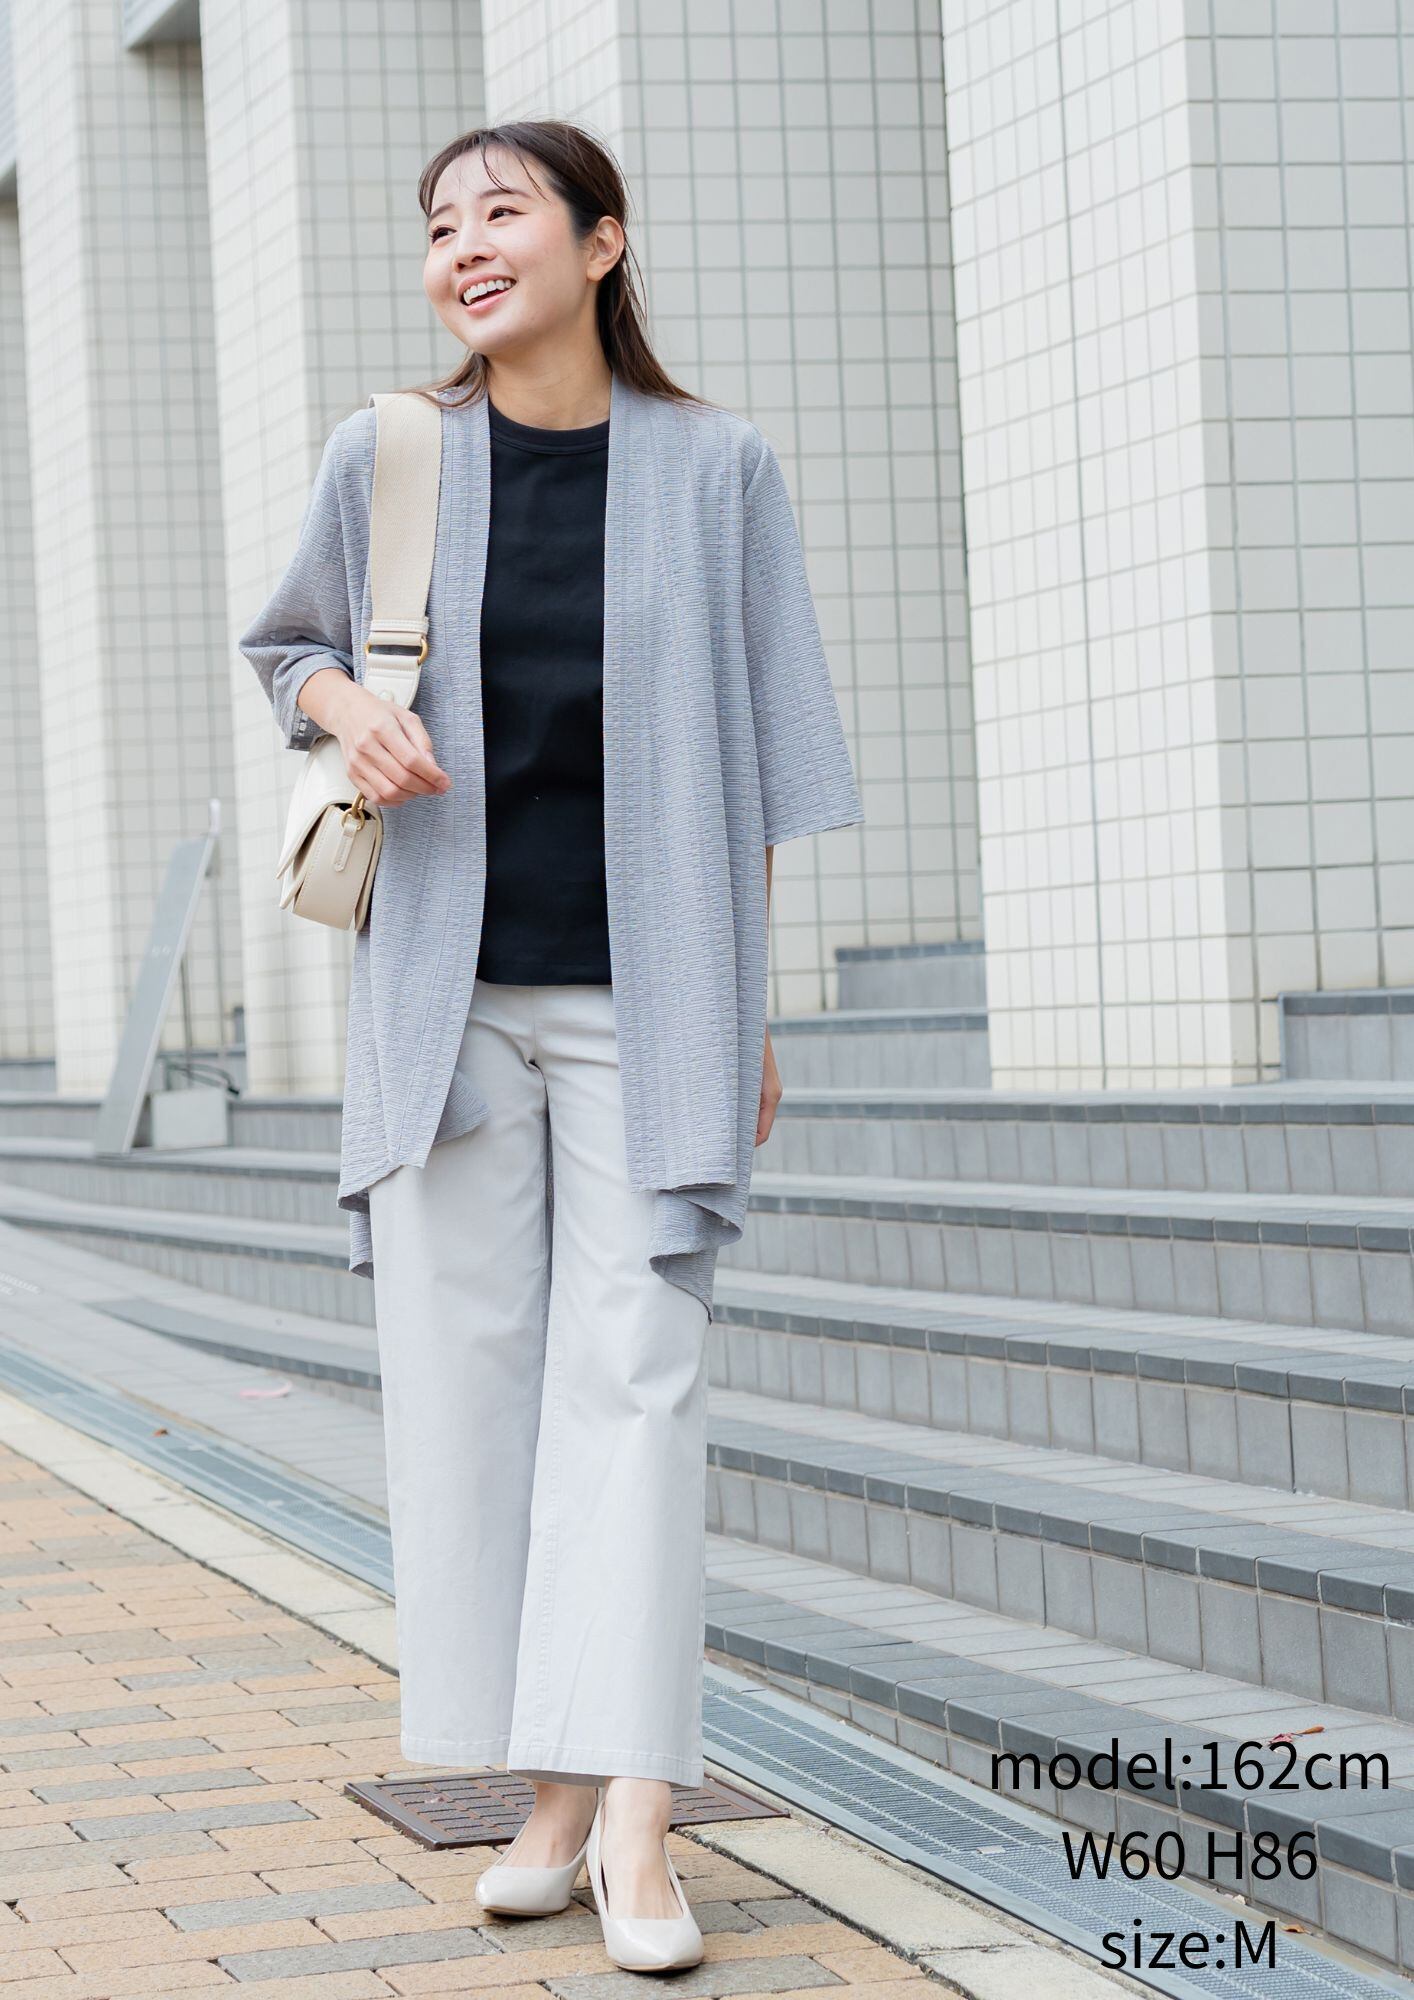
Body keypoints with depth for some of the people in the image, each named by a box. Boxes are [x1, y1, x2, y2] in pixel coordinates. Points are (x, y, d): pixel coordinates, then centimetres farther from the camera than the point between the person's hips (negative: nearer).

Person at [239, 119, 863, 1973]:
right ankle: (552, 1796, 10)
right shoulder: (386, 460, 2)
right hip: (446, 985, 2)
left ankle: (638, 1829, -11)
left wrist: (752, 1007, 2)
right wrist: (348, 706, -6)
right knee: (467, 1371, 1)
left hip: (645, 992, -2)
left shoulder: (715, 468, -1)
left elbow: (757, 757, 3)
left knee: (635, 1374, -8)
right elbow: (291, 641, 18)